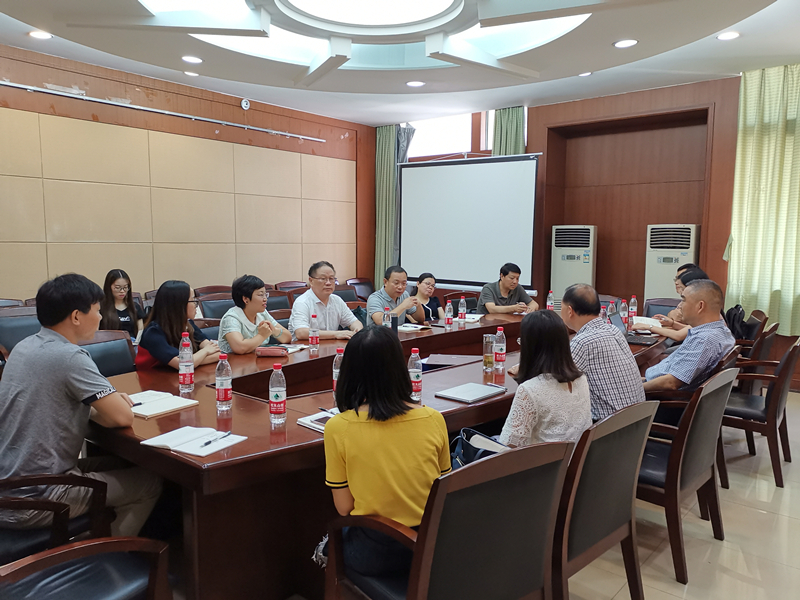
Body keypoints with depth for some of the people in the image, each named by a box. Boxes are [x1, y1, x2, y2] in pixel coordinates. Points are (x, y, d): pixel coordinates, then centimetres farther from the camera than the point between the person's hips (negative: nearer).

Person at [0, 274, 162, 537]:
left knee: (121, 465, 23)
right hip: (35, 502, -9)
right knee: (150, 483, 5)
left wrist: (104, 401, 4)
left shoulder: (23, 347, 4)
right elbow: (124, 417, -23)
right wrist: (100, 408, -1)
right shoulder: (70, 357, -23)